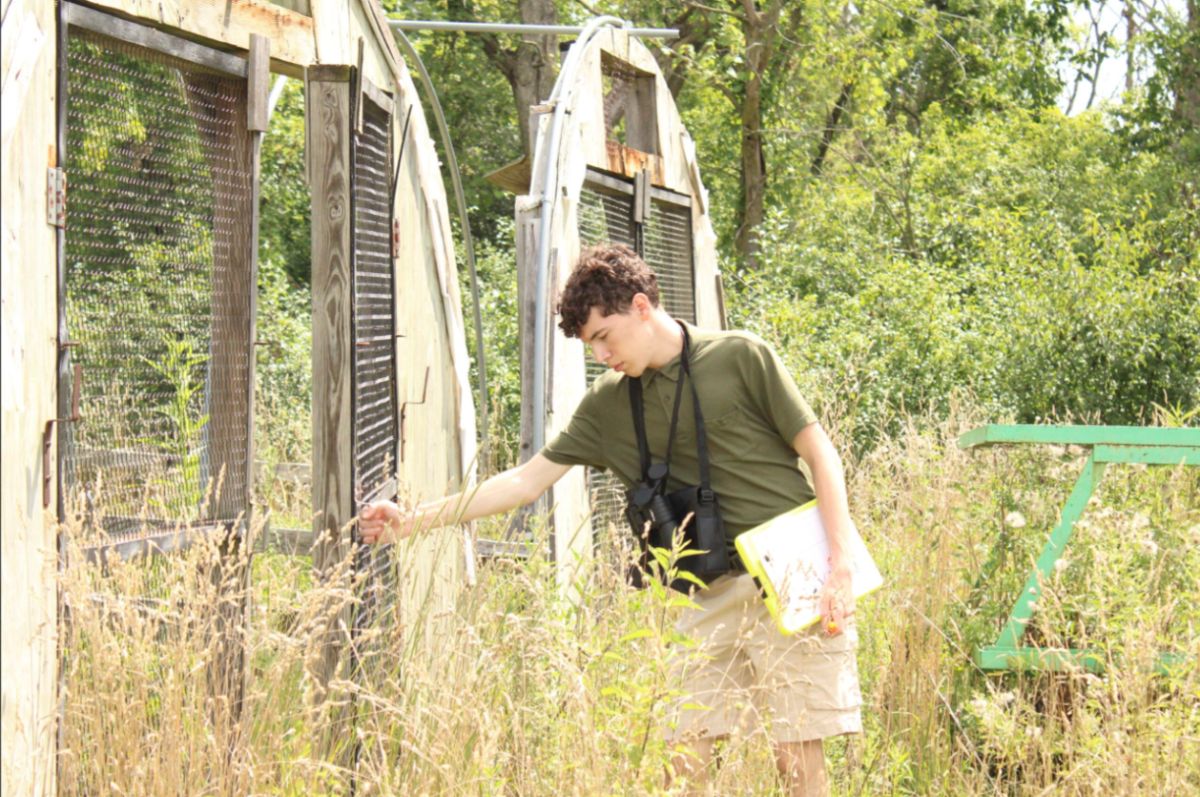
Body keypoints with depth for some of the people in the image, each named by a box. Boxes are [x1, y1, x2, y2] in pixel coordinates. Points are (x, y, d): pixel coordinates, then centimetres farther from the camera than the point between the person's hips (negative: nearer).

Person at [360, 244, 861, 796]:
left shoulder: (739, 357, -3)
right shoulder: (609, 404, 10)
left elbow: (820, 453, -2)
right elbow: (526, 481, 12)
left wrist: (840, 567, -11)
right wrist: (413, 520, 8)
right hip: (713, 594, 5)